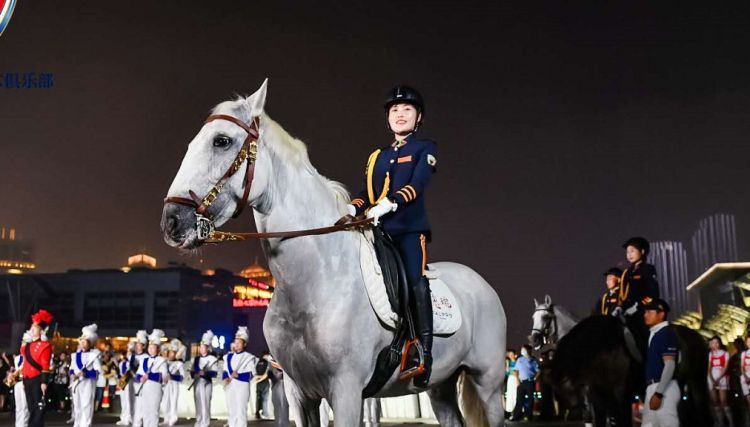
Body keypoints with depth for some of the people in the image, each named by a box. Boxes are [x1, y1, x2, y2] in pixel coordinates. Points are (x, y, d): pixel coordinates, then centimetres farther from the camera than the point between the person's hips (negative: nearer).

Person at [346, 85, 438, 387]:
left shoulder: (424, 149, 8)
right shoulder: (377, 156, 23)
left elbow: (417, 184, -10)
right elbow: (366, 192, 13)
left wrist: (391, 203, -27)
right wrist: (352, 209, -9)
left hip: (409, 228, -5)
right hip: (377, 230, 5)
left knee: (416, 284, -13)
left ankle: (424, 355, -14)